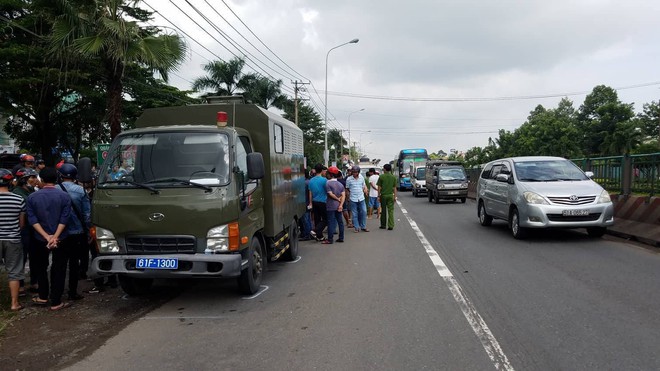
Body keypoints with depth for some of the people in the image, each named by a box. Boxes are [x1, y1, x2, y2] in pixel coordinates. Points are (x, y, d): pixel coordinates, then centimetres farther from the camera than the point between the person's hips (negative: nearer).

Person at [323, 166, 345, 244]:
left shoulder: (328, 183, -9)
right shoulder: (340, 184, 9)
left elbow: (330, 194, -16)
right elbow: (343, 195, -1)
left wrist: (338, 199, -4)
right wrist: (341, 204, -9)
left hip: (331, 206, -6)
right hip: (338, 206, 6)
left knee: (331, 222, -4)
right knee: (340, 221, 11)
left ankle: (330, 239, -2)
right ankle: (341, 238, 16)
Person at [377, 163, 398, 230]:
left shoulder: (381, 177, -6)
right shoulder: (393, 177, 1)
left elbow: (379, 187, -4)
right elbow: (394, 188, 2)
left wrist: (378, 196, 2)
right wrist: (395, 196, 6)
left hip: (383, 195, -1)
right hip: (390, 195, 1)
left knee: (383, 211, 9)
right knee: (391, 211, 3)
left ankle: (383, 225, 16)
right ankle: (391, 226, -1)